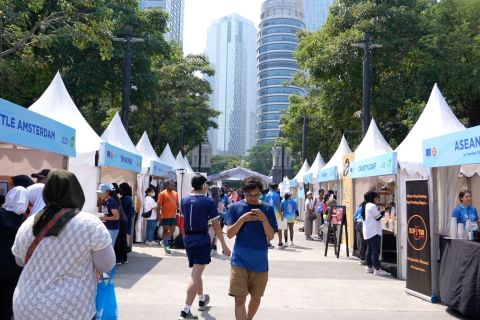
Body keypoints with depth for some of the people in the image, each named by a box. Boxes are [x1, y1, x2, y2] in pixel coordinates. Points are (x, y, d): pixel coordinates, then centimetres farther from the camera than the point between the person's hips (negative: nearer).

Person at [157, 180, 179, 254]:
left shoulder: (175, 193, 11)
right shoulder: (162, 193, -6)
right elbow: (159, 204, -8)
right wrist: (158, 215, -12)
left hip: (173, 216, 6)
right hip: (165, 216, -6)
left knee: (172, 230, 12)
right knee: (165, 230, 0)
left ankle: (166, 242, 30)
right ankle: (166, 246, 9)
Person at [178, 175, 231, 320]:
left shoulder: (184, 200, 5)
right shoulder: (208, 201, -10)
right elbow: (216, 225, -11)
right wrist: (224, 245, -5)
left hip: (188, 238, 6)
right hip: (202, 239, -6)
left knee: (196, 271, 23)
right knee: (196, 275, -5)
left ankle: (202, 300, 41)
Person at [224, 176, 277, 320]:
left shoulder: (267, 209, 0)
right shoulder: (235, 207, -2)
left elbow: (271, 236, -3)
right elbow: (229, 234, -5)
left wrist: (264, 219, -19)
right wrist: (242, 219, -20)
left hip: (260, 262, 2)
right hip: (239, 260, -1)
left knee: (256, 298, 14)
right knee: (239, 299, -7)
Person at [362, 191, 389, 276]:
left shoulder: (365, 206, 15)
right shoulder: (372, 206, -14)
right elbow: (378, 217, -14)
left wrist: (379, 212, 11)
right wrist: (384, 211, -3)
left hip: (367, 231, 10)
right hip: (374, 231, -10)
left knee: (369, 249, 14)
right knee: (375, 250, -9)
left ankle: (369, 267, 19)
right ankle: (377, 269, -10)